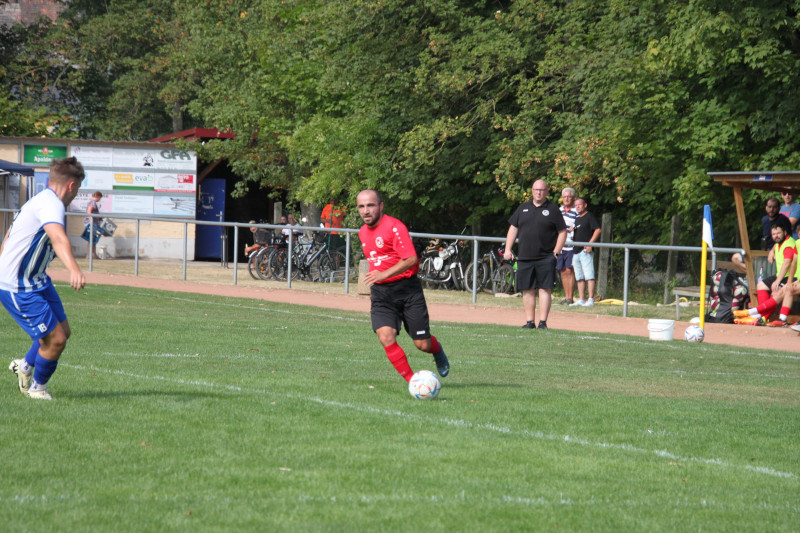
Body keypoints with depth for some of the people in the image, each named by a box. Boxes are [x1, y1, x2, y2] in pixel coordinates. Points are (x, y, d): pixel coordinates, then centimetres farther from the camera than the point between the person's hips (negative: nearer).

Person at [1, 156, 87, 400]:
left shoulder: (39, 201, 13)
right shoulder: (51, 204, -21)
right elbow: (58, 238, -42)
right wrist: (74, 269, -58)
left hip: (36, 281, 11)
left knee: (63, 331, 13)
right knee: (55, 339, -9)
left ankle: (25, 366, 35)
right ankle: (37, 387, 15)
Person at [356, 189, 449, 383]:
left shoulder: (395, 227, -13)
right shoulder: (363, 232, 11)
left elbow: (411, 259, -21)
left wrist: (384, 274, -30)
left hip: (407, 289, -5)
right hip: (380, 292, 5)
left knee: (422, 344, 0)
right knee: (386, 337, -19)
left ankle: (437, 351, 37)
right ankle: (411, 380, -9)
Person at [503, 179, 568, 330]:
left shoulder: (553, 209, 4)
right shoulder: (523, 208, 15)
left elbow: (562, 232, 3)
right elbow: (513, 228, 17)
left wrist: (556, 252, -6)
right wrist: (507, 250, 8)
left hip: (546, 259, -4)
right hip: (525, 258, 4)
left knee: (545, 289, -6)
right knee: (527, 290, 5)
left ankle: (542, 322, -4)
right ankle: (529, 321, 10)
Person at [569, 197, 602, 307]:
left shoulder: (589, 217, -3)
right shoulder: (577, 219, 21)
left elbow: (598, 230, -12)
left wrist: (590, 243, -19)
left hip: (585, 251, -9)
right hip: (576, 252, 9)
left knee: (589, 276, -12)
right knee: (579, 277, 8)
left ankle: (591, 299, -16)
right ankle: (581, 300, 9)